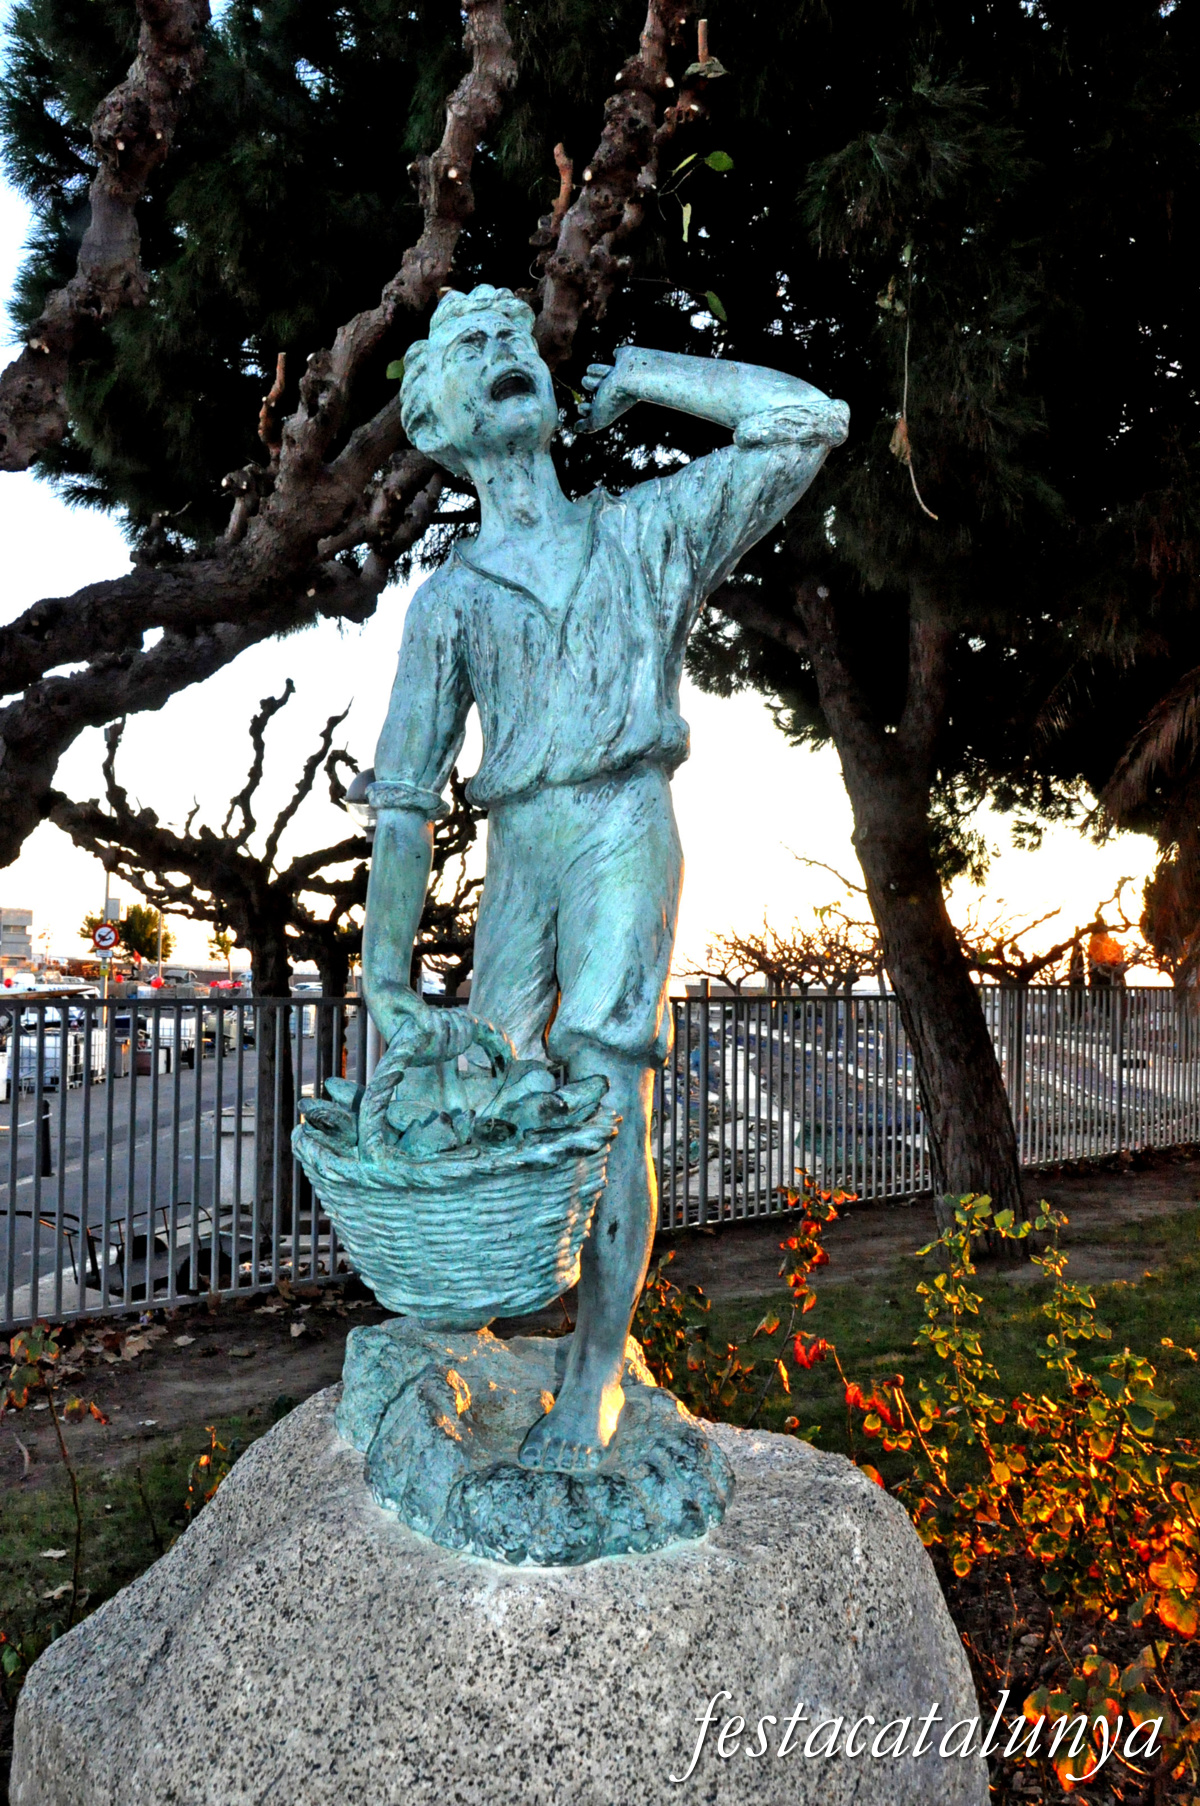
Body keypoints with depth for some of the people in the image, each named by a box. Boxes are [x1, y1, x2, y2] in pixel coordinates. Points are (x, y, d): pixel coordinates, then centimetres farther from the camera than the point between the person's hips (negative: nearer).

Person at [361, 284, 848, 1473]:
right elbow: (405, 794, 9)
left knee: (606, 1095, -13)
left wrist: (638, 374, 13)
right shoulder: (447, 598, 14)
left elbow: (809, 420, 8)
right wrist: (385, 971, 3)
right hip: (515, 859, 3)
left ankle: (595, 1376, -4)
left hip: (624, 835, -2)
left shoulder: (646, 531, 13)